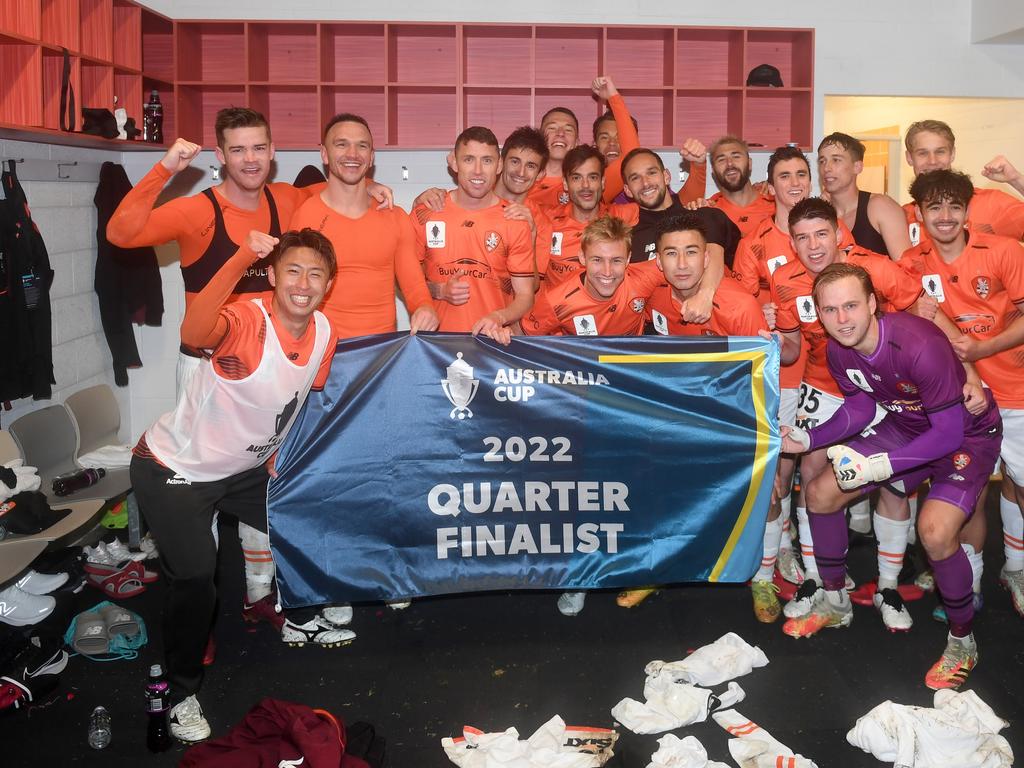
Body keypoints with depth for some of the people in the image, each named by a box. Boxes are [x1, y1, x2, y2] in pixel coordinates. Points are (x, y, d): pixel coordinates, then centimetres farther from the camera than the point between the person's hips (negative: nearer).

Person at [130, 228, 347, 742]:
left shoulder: (323, 334, -7)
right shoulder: (246, 321, -29)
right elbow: (193, 334, -54)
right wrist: (241, 258, -60)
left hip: (244, 468, 7)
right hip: (174, 470, -7)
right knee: (194, 578, -18)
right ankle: (182, 693, 7)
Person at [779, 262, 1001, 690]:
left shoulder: (919, 345, -36)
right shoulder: (838, 351, -14)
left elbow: (949, 432, -30)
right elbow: (861, 407, 3)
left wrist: (880, 466, -36)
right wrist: (808, 440, -10)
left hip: (967, 434, -7)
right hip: (906, 427, 7)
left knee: (934, 530, -28)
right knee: (820, 493, 2)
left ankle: (962, 643, -2)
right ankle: (834, 603, 24)